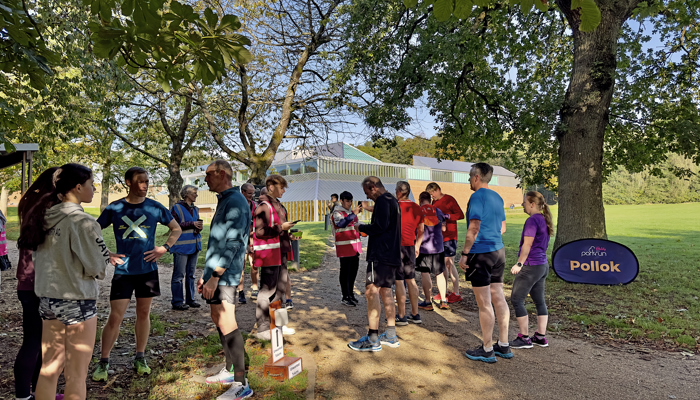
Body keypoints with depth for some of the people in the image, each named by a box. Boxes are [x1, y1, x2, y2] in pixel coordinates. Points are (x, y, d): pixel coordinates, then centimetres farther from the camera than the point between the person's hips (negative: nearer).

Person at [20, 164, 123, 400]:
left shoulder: (46, 217, 4)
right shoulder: (81, 221, -19)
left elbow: (61, 255, 12)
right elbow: (96, 267, -17)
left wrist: (103, 256, 10)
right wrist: (105, 260, 4)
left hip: (47, 298, 7)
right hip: (77, 301, -7)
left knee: (49, 370, 19)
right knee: (76, 375, 7)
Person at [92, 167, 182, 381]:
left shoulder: (155, 208, -1)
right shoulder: (114, 208, -2)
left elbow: (176, 229, 8)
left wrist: (165, 248, -4)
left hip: (148, 269, 1)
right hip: (123, 270, -1)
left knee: (143, 314, 12)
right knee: (115, 318, 0)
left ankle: (140, 359, 27)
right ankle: (103, 362, 19)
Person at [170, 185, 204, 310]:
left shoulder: (195, 209, 15)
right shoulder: (177, 208, -6)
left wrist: (199, 227, -3)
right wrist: (192, 224, -18)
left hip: (194, 245, 7)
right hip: (181, 246, -7)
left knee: (191, 274, 13)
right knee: (179, 275, -3)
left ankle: (190, 299, 22)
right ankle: (177, 302, 5)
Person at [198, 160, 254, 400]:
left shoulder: (235, 201, -14)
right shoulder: (224, 201, 17)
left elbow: (232, 243, -22)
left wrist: (214, 276, -23)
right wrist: (205, 274, 20)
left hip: (225, 274, -10)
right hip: (215, 273, 10)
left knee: (226, 324, -8)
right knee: (219, 320, 16)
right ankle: (230, 371, 29)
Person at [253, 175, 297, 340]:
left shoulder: (278, 205, 16)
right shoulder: (264, 206, -14)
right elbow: (260, 231, -21)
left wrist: (288, 232, 13)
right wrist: (281, 227, -18)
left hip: (280, 252, 10)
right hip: (269, 253, -10)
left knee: (281, 289, 16)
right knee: (268, 290, -3)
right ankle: (262, 328, 9)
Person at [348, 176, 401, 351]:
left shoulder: (382, 201, -11)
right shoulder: (393, 200, 20)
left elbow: (379, 227, -20)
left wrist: (362, 228, -4)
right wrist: (368, 230, 12)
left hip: (380, 255, -11)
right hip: (392, 255, 11)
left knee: (371, 292, -9)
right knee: (385, 291, 14)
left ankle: (373, 339, -8)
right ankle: (391, 336, 20)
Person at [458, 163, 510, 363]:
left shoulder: (477, 196, -12)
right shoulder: (497, 197, 13)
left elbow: (474, 228, -20)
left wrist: (464, 253, -15)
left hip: (481, 253, -8)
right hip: (498, 251, 8)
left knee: (484, 303, -1)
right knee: (499, 298, 13)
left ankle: (487, 350, 9)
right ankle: (504, 346, 22)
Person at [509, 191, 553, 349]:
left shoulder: (532, 220, -16)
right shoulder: (544, 220, 13)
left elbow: (527, 245, -18)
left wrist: (519, 264, -11)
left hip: (531, 266, -10)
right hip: (543, 265, 10)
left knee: (516, 300, -2)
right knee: (539, 301, 13)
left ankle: (524, 338, 3)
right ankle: (541, 337, 20)